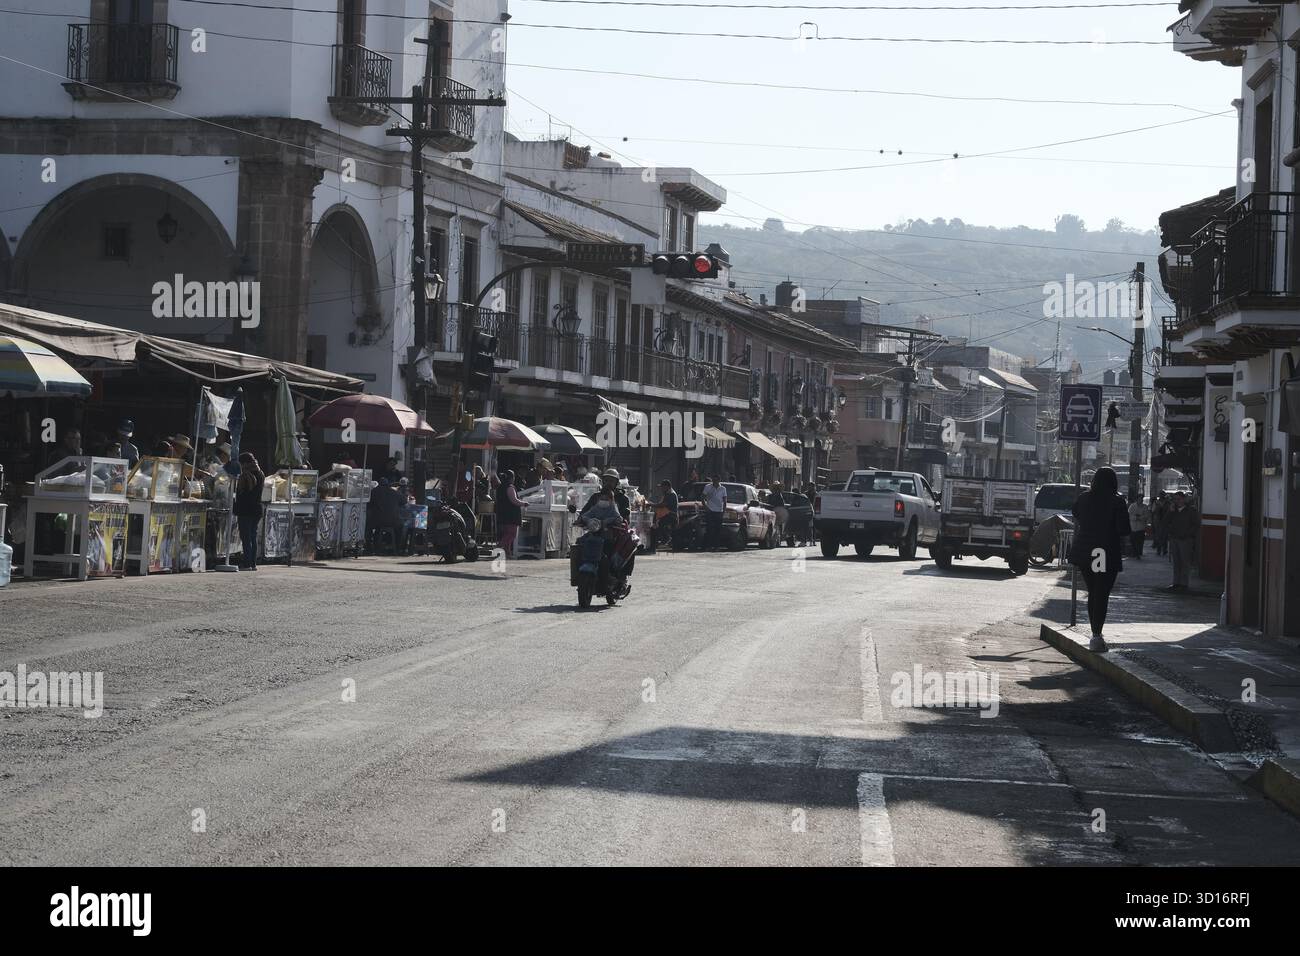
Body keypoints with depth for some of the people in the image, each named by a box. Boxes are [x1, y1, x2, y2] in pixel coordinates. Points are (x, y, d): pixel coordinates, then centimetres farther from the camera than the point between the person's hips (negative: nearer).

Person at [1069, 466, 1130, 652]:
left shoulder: (1083, 499, 3)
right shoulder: (1117, 502, -10)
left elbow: (1076, 525, 12)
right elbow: (1123, 531, -11)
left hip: (1085, 553, 4)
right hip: (1108, 555, -4)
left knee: (1092, 594, 16)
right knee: (1102, 595, -1)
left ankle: (1095, 634, 21)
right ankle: (1097, 636, -8)